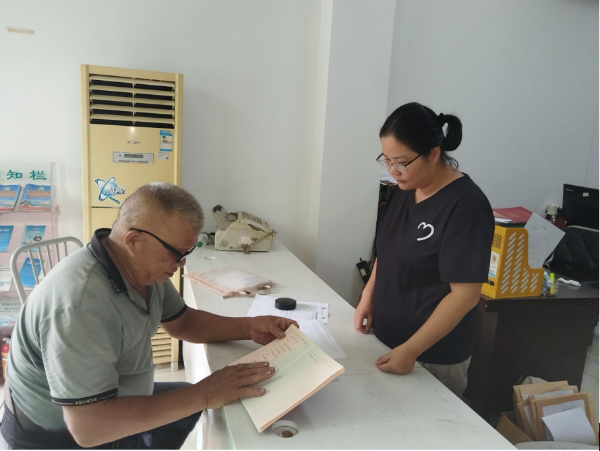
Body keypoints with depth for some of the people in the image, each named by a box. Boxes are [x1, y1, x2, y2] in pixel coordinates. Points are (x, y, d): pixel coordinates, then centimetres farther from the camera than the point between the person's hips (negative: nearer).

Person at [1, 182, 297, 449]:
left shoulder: (144, 266, -8)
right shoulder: (79, 305, -35)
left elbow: (182, 322, 6)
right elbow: (88, 427, -35)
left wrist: (248, 328, -9)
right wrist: (204, 395, -32)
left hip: (104, 406, 8)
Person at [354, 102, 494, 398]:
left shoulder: (466, 207, -21)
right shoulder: (403, 190, 1)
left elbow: (465, 295, -22)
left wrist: (410, 350, -22)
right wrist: (368, 297, 2)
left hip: (433, 357, -6)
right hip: (386, 340, 7)